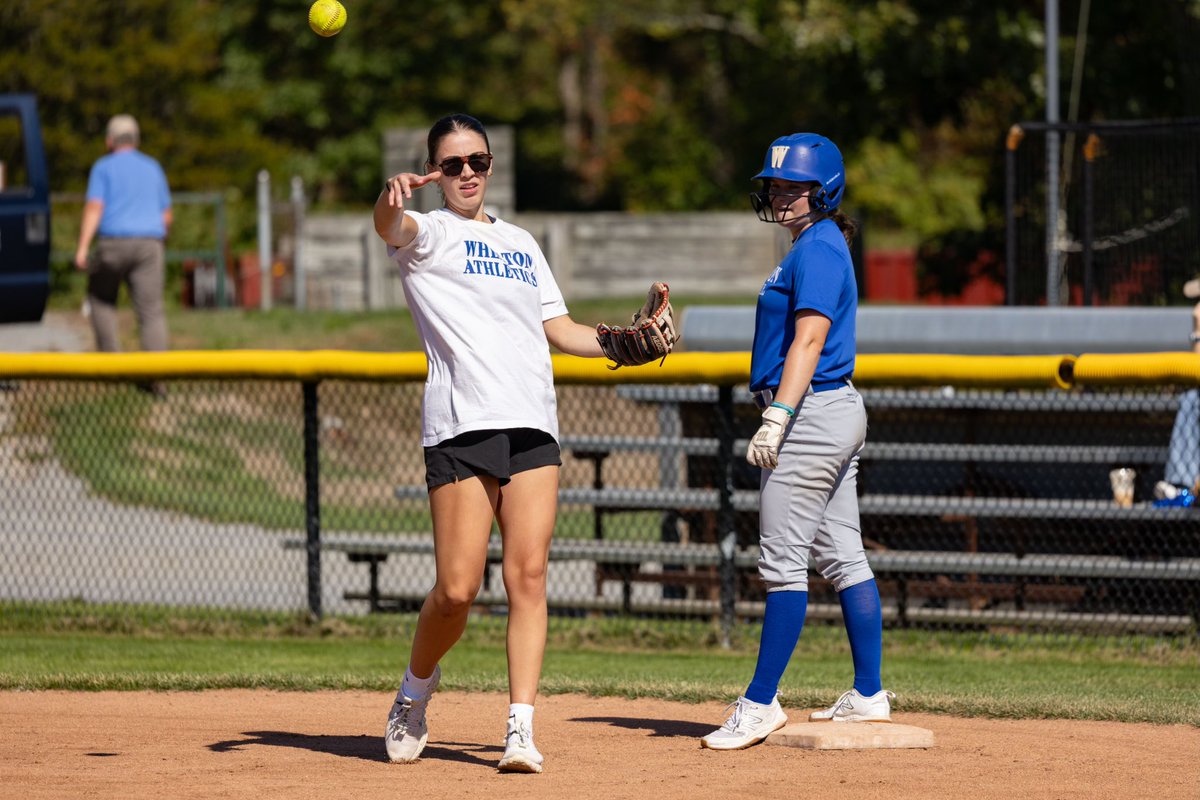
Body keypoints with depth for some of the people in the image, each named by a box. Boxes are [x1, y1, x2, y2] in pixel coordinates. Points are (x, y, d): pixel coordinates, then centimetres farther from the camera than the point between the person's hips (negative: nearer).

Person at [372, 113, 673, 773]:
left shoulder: (520, 244, 25)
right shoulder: (427, 234, 6)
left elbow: (559, 329, 27)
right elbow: (391, 225, -18)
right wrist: (392, 199, -42)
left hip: (532, 424, 5)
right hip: (460, 426, -5)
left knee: (528, 576, -8)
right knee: (457, 588, -10)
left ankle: (521, 728, -10)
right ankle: (416, 691, 17)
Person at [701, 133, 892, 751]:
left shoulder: (818, 249, -13)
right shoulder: (817, 247, 19)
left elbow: (809, 340, -21)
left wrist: (777, 417, -26)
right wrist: (780, 418, 22)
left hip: (812, 415, -11)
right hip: (839, 413, 11)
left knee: (783, 562, -9)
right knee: (844, 559, 11)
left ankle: (761, 704, -9)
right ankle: (869, 696, 14)